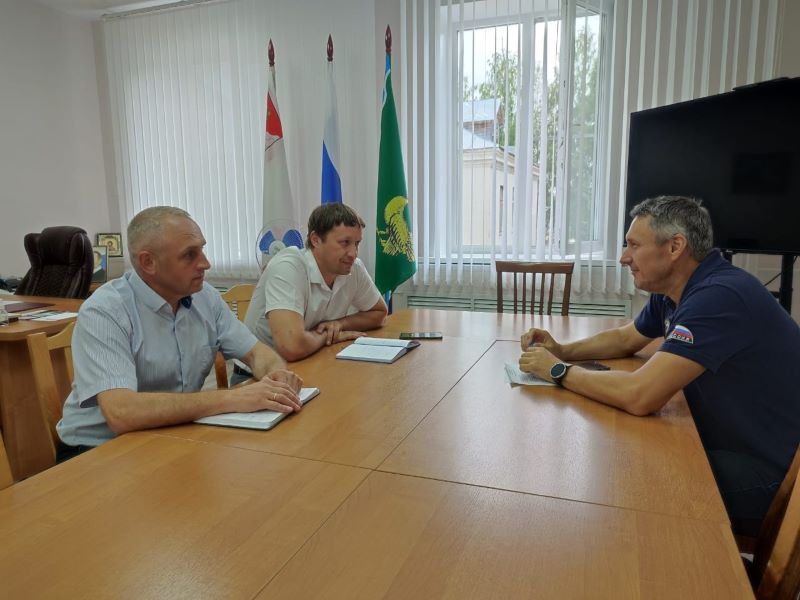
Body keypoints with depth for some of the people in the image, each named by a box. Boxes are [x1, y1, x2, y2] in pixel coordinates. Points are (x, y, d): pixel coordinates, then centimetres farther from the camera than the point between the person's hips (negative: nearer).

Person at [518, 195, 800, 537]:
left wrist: (558, 370, -20)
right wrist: (562, 350, 0)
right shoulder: (674, 292, 2)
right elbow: (625, 339, 18)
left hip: (769, 474, -8)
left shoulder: (719, 296, -29)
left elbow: (639, 396, -36)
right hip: (729, 443, 8)